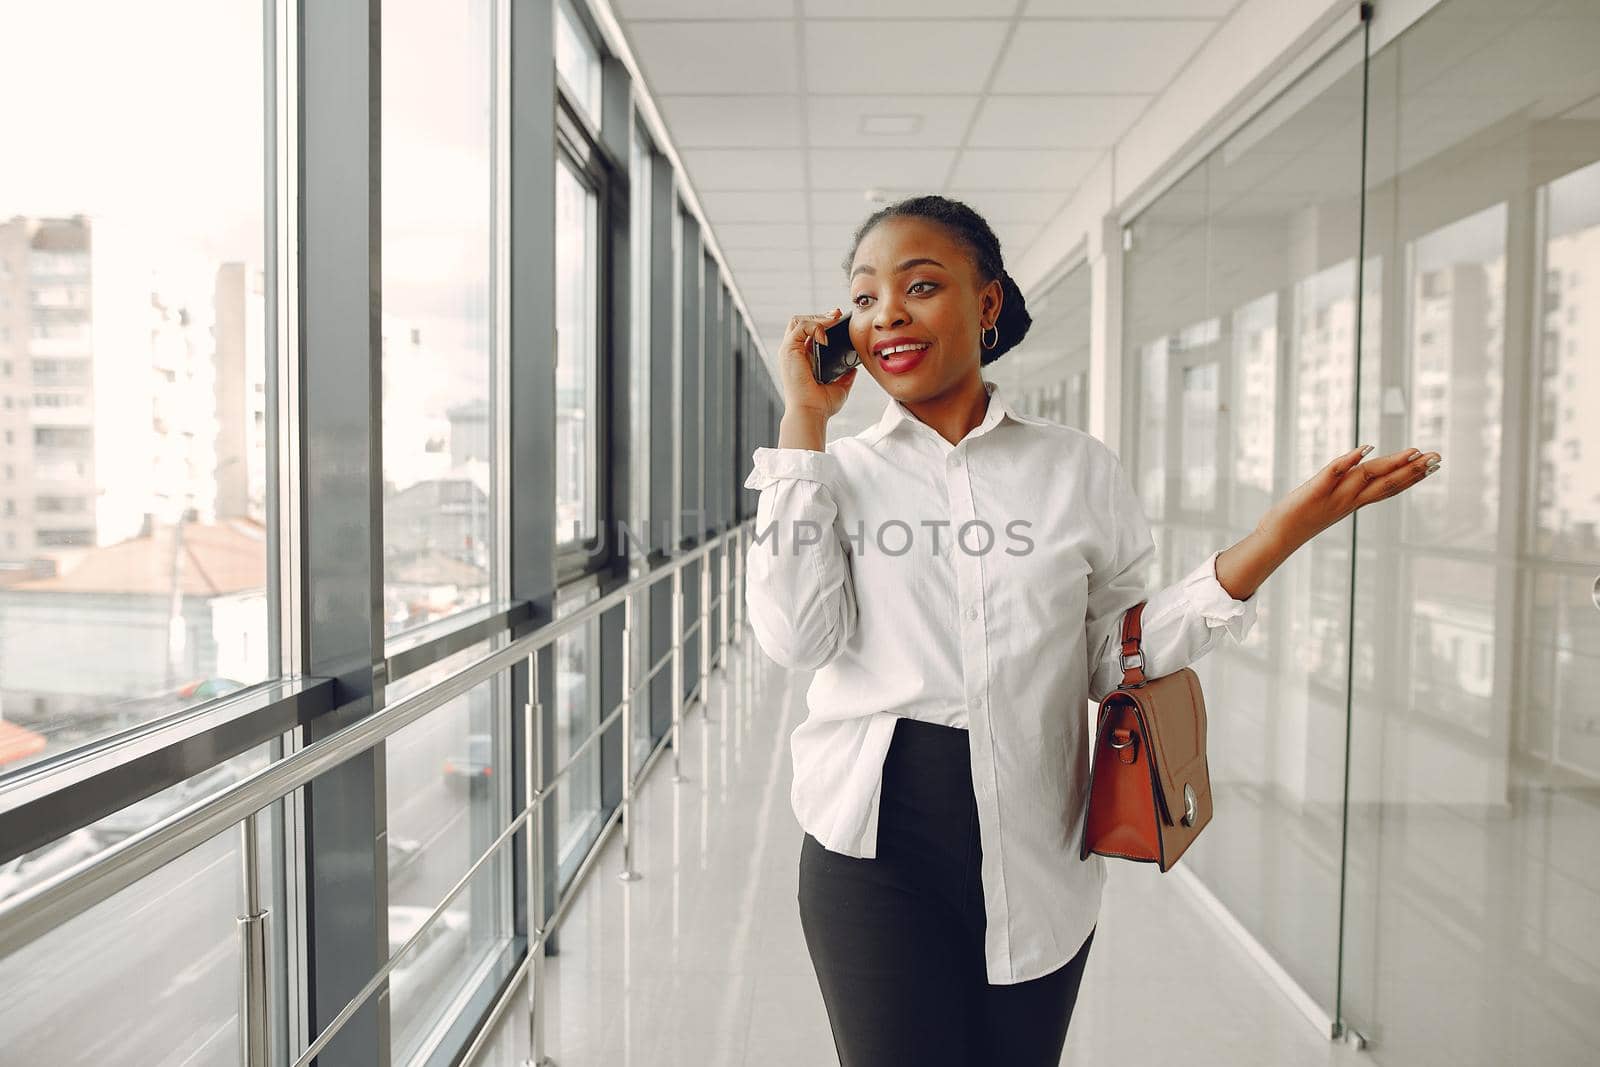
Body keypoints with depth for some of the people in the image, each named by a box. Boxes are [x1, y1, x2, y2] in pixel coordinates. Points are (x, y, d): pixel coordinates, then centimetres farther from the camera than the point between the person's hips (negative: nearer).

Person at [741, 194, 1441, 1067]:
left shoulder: (1079, 469, 1)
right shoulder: (839, 471, 0)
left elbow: (1113, 662, 1)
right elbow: (793, 636, -15)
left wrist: (1276, 537, -9)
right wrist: (804, 422, -12)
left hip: (1036, 858, 1)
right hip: (875, 847, -1)